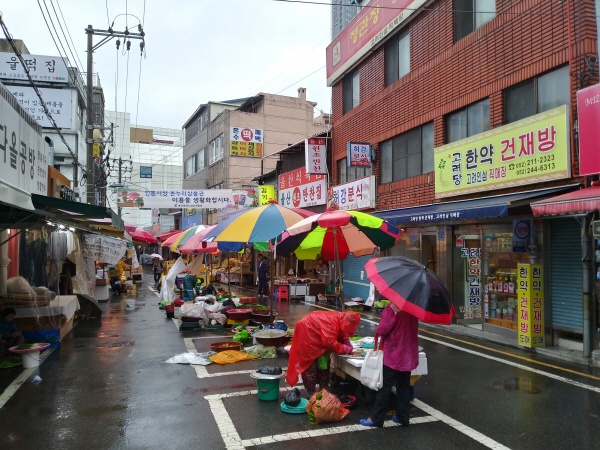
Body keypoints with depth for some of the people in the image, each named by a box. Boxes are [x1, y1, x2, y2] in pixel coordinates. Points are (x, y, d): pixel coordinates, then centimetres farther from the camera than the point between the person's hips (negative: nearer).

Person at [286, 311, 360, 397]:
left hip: (316, 338, 10)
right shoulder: (331, 321, -34)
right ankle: (311, 393, 2)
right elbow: (329, 341, -37)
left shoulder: (340, 319, -8)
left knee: (323, 362, 12)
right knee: (310, 364, -6)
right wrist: (344, 348, -28)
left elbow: (340, 334, 7)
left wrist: (346, 342, -11)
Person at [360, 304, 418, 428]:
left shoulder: (392, 309, -20)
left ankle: (376, 418, 9)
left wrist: (379, 332, -1)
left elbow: (382, 330, -20)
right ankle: (403, 417, 22)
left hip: (393, 354, -7)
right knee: (404, 386, 15)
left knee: (385, 387, 2)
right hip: (408, 354, 7)